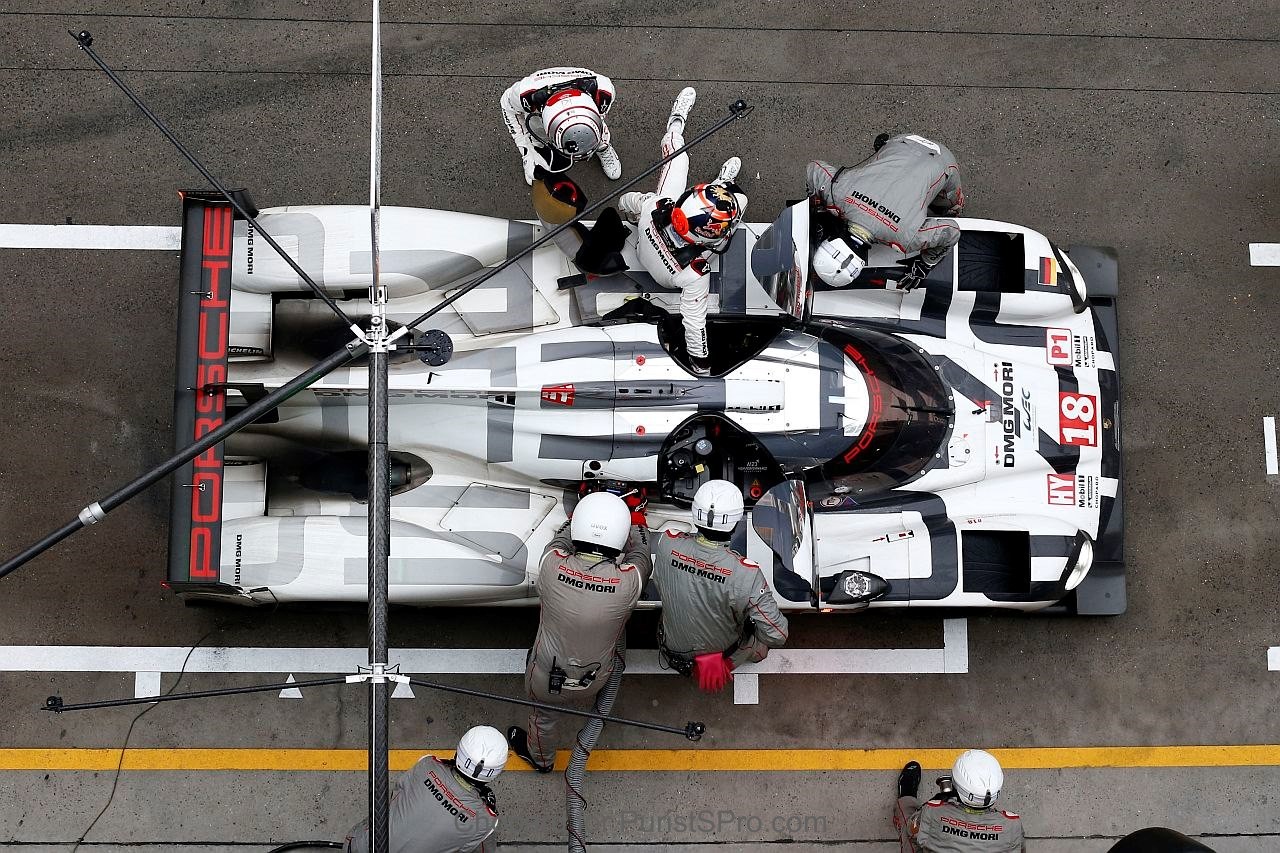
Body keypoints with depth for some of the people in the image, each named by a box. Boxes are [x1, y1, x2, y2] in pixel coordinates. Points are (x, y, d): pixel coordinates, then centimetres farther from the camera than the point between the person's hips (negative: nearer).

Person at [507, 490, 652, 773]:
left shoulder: (551, 564, -30)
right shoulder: (629, 580, -31)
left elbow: (562, 537, -5)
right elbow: (641, 553, -6)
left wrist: (586, 506, 13)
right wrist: (636, 513, 12)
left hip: (545, 680, 0)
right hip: (592, 684, 0)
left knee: (544, 715, 31)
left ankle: (540, 757, 60)